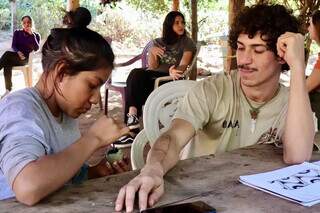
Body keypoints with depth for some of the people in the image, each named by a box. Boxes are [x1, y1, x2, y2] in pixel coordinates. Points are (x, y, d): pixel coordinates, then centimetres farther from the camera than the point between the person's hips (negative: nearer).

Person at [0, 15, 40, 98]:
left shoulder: (36, 35, 10)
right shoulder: (17, 33, 15)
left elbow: (36, 49, -5)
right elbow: (13, 46, 6)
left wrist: (32, 35, -12)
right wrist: (18, 52, -16)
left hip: (25, 59, -3)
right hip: (15, 56, 3)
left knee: (7, 54, -32)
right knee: (7, 64, -34)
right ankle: (8, 90, -36)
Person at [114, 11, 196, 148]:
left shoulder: (187, 42, 7)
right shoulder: (157, 42, 18)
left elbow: (183, 65, -11)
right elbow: (152, 67, 6)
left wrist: (174, 71, -34)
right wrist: (152, 53, -15)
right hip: (153, 76, 4)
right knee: (136, 74, -31)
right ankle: (132, 117, -37)